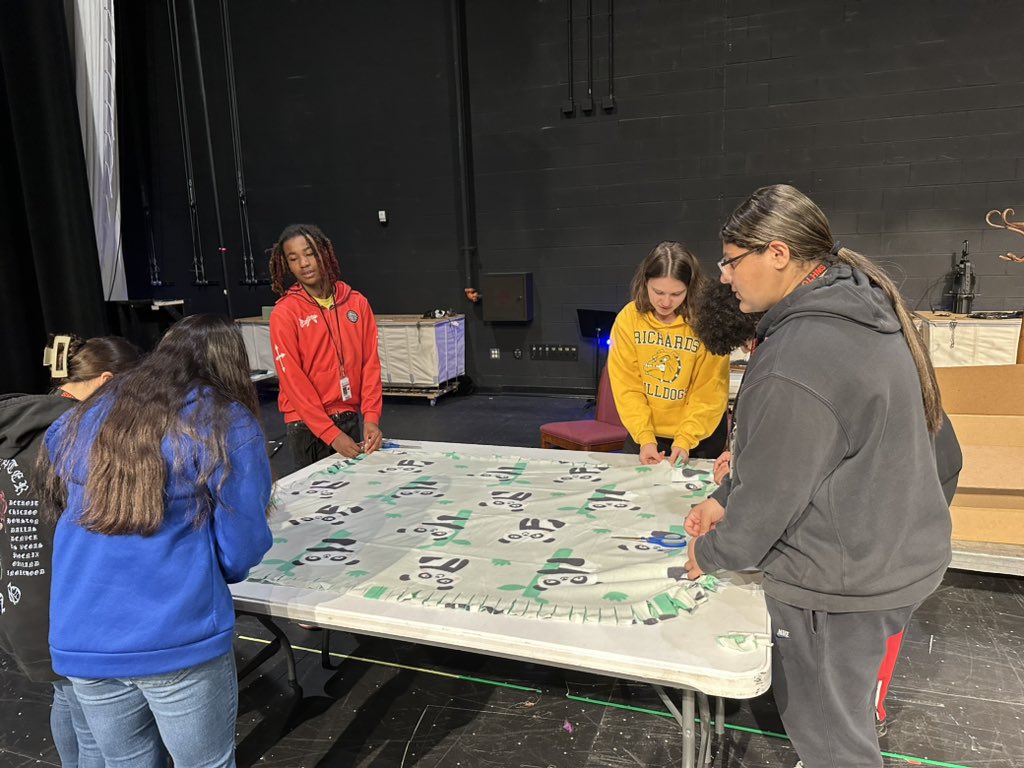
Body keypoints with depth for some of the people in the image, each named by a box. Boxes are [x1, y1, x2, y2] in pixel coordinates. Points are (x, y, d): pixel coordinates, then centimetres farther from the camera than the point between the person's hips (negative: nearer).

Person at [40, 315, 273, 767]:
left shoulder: (85, 419, 6)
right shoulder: (229, 424, -8)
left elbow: (57, 508, 23)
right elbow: (241, 551, -8)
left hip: (80, 641, 5)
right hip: (180, 639, -5)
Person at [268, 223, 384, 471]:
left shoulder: (357, 302, 2)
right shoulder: (284, 313, -9)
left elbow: (370, 362, 1)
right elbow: (293, 380, -12)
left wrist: (371, 417, -9)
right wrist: (331, 434, -16)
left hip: (350, 418, 3)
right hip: (307, 425, -3)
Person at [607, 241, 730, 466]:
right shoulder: (628, 318, -11)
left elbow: (709, 392, -12)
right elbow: (627, 385, -10)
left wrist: (685, 439, -21)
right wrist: (645, 437, -18)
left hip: (699, 437, -2)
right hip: (643, 433, 2)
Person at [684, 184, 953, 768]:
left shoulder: (795, 361, -30)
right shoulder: (860, 309, 3)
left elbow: (771, 494, -21)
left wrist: (711, 553, -2)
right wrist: (728, 504, 8)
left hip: (842, 583, -9)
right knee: (847, 721, 28)